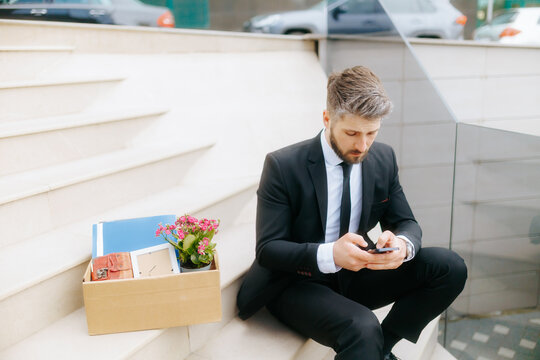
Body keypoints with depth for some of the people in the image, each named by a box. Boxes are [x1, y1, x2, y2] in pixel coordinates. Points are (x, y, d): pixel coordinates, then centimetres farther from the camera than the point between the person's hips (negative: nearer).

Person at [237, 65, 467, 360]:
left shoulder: (384, 158, -2)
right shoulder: (282, 166, -17)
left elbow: (406, 223, 3)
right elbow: (268, 249, -18)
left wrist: (402, 244, -23)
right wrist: (330, 255, -36)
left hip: (354, 275, 6)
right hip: (297, 282, -6)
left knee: (450, 267, -11)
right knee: (362, 328, -36)